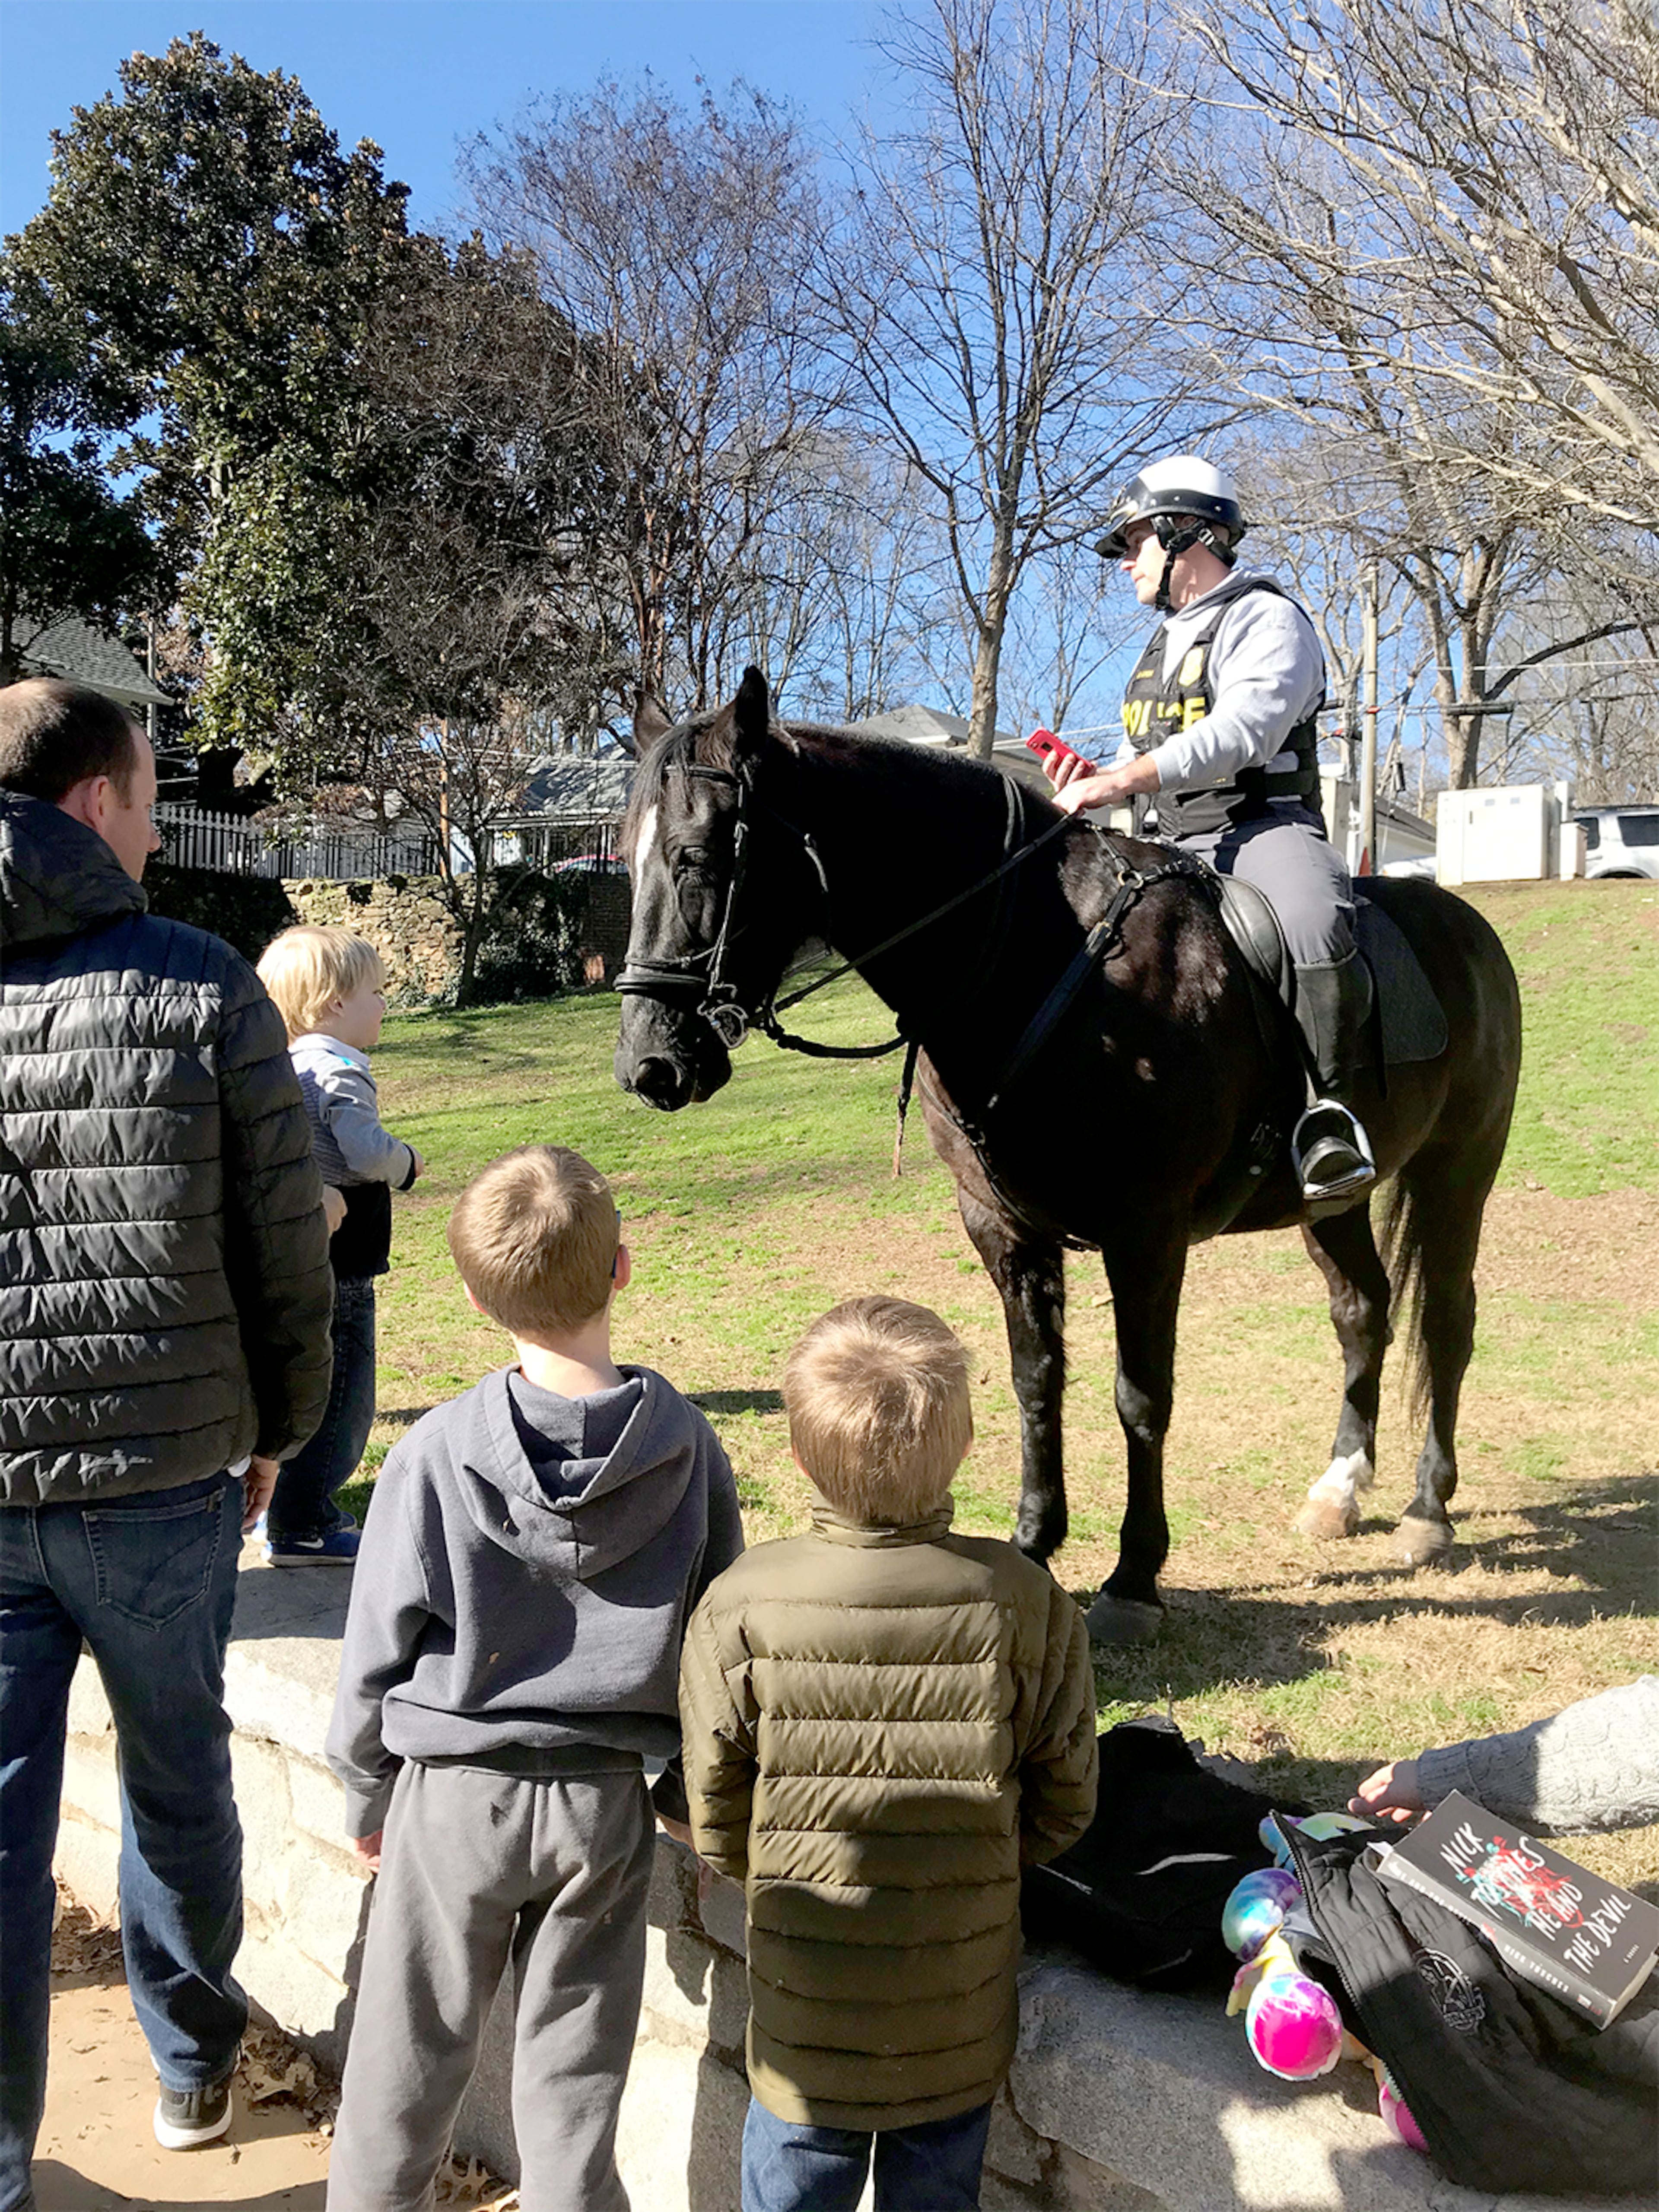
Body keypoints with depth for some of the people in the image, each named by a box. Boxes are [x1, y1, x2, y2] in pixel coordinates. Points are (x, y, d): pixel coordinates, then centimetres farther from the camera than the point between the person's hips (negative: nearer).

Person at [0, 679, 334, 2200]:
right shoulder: (203, 989, -9)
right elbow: (289, 1248, -6)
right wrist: (281, 1423, 9)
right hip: (163, 1472, -1)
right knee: (177, 1770, 19)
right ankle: (195, 2066, 39)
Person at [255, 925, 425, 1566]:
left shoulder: (291, 1068, 12)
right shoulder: (340, 1072, -18)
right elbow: (367, 1152, -30)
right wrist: (408, 1162, -10)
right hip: (337, 1266, -10)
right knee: (335, 1393, -1)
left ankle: (284, 1506, 32)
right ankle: (300, 1528, 6)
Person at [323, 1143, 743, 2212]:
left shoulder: (436, 1454, -15)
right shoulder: (688, 1447, -10)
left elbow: (380, 1645, -6)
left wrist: (366, 1791, 10)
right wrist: (692, 1772, 15)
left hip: (454, 1797, -1)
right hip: (609, 1802, 1)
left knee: (413, 2058, 17)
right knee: (576, 2065, 15)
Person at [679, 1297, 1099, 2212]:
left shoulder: (740, 1607, -20)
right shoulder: (1023, 1602, -19)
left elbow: (715, 1824, -9)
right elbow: (1065, 1803, -6)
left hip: (806, 2010, -1)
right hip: (961, 2026, 1)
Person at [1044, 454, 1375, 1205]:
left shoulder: (1267, 619, -2)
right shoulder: (1162, 643, 25)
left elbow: (1242, 731, -21)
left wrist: (1122, 781, -29)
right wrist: (1094, 779, 7)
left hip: (1265, 826, -8)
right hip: (1178, 846, 9)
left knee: (1316, 926, -40)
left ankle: (1329, 1107, -30)